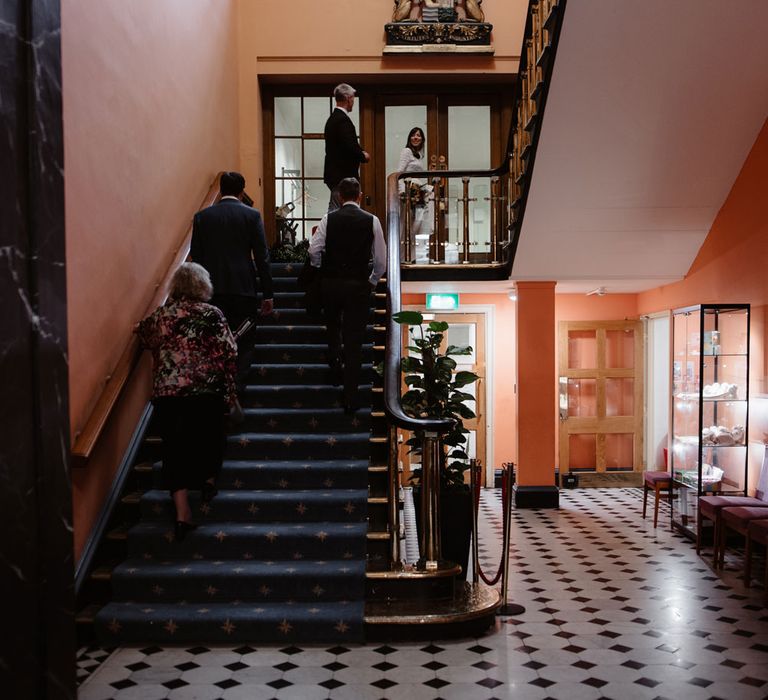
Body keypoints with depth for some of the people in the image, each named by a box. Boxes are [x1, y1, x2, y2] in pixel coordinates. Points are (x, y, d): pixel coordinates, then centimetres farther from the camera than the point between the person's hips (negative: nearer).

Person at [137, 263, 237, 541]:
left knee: (174, 447, 5)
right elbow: (228, 353, -5)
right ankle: (209, 480, 36)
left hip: (166, 393, 2)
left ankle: (182, 513, 2)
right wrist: (229, 391, 4)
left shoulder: (159, 316, 6)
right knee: (209, 435, 22)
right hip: (206, 391, -2)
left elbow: (144, 337, 25)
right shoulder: (212, 315, -2)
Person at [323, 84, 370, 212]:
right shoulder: (343, 120, -15)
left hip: (334, 174, 10)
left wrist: (360, 153, 11)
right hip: (342, 176, -10)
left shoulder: (332, 118, 16)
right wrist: (363, 156, -5)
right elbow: (350, 147, -23)